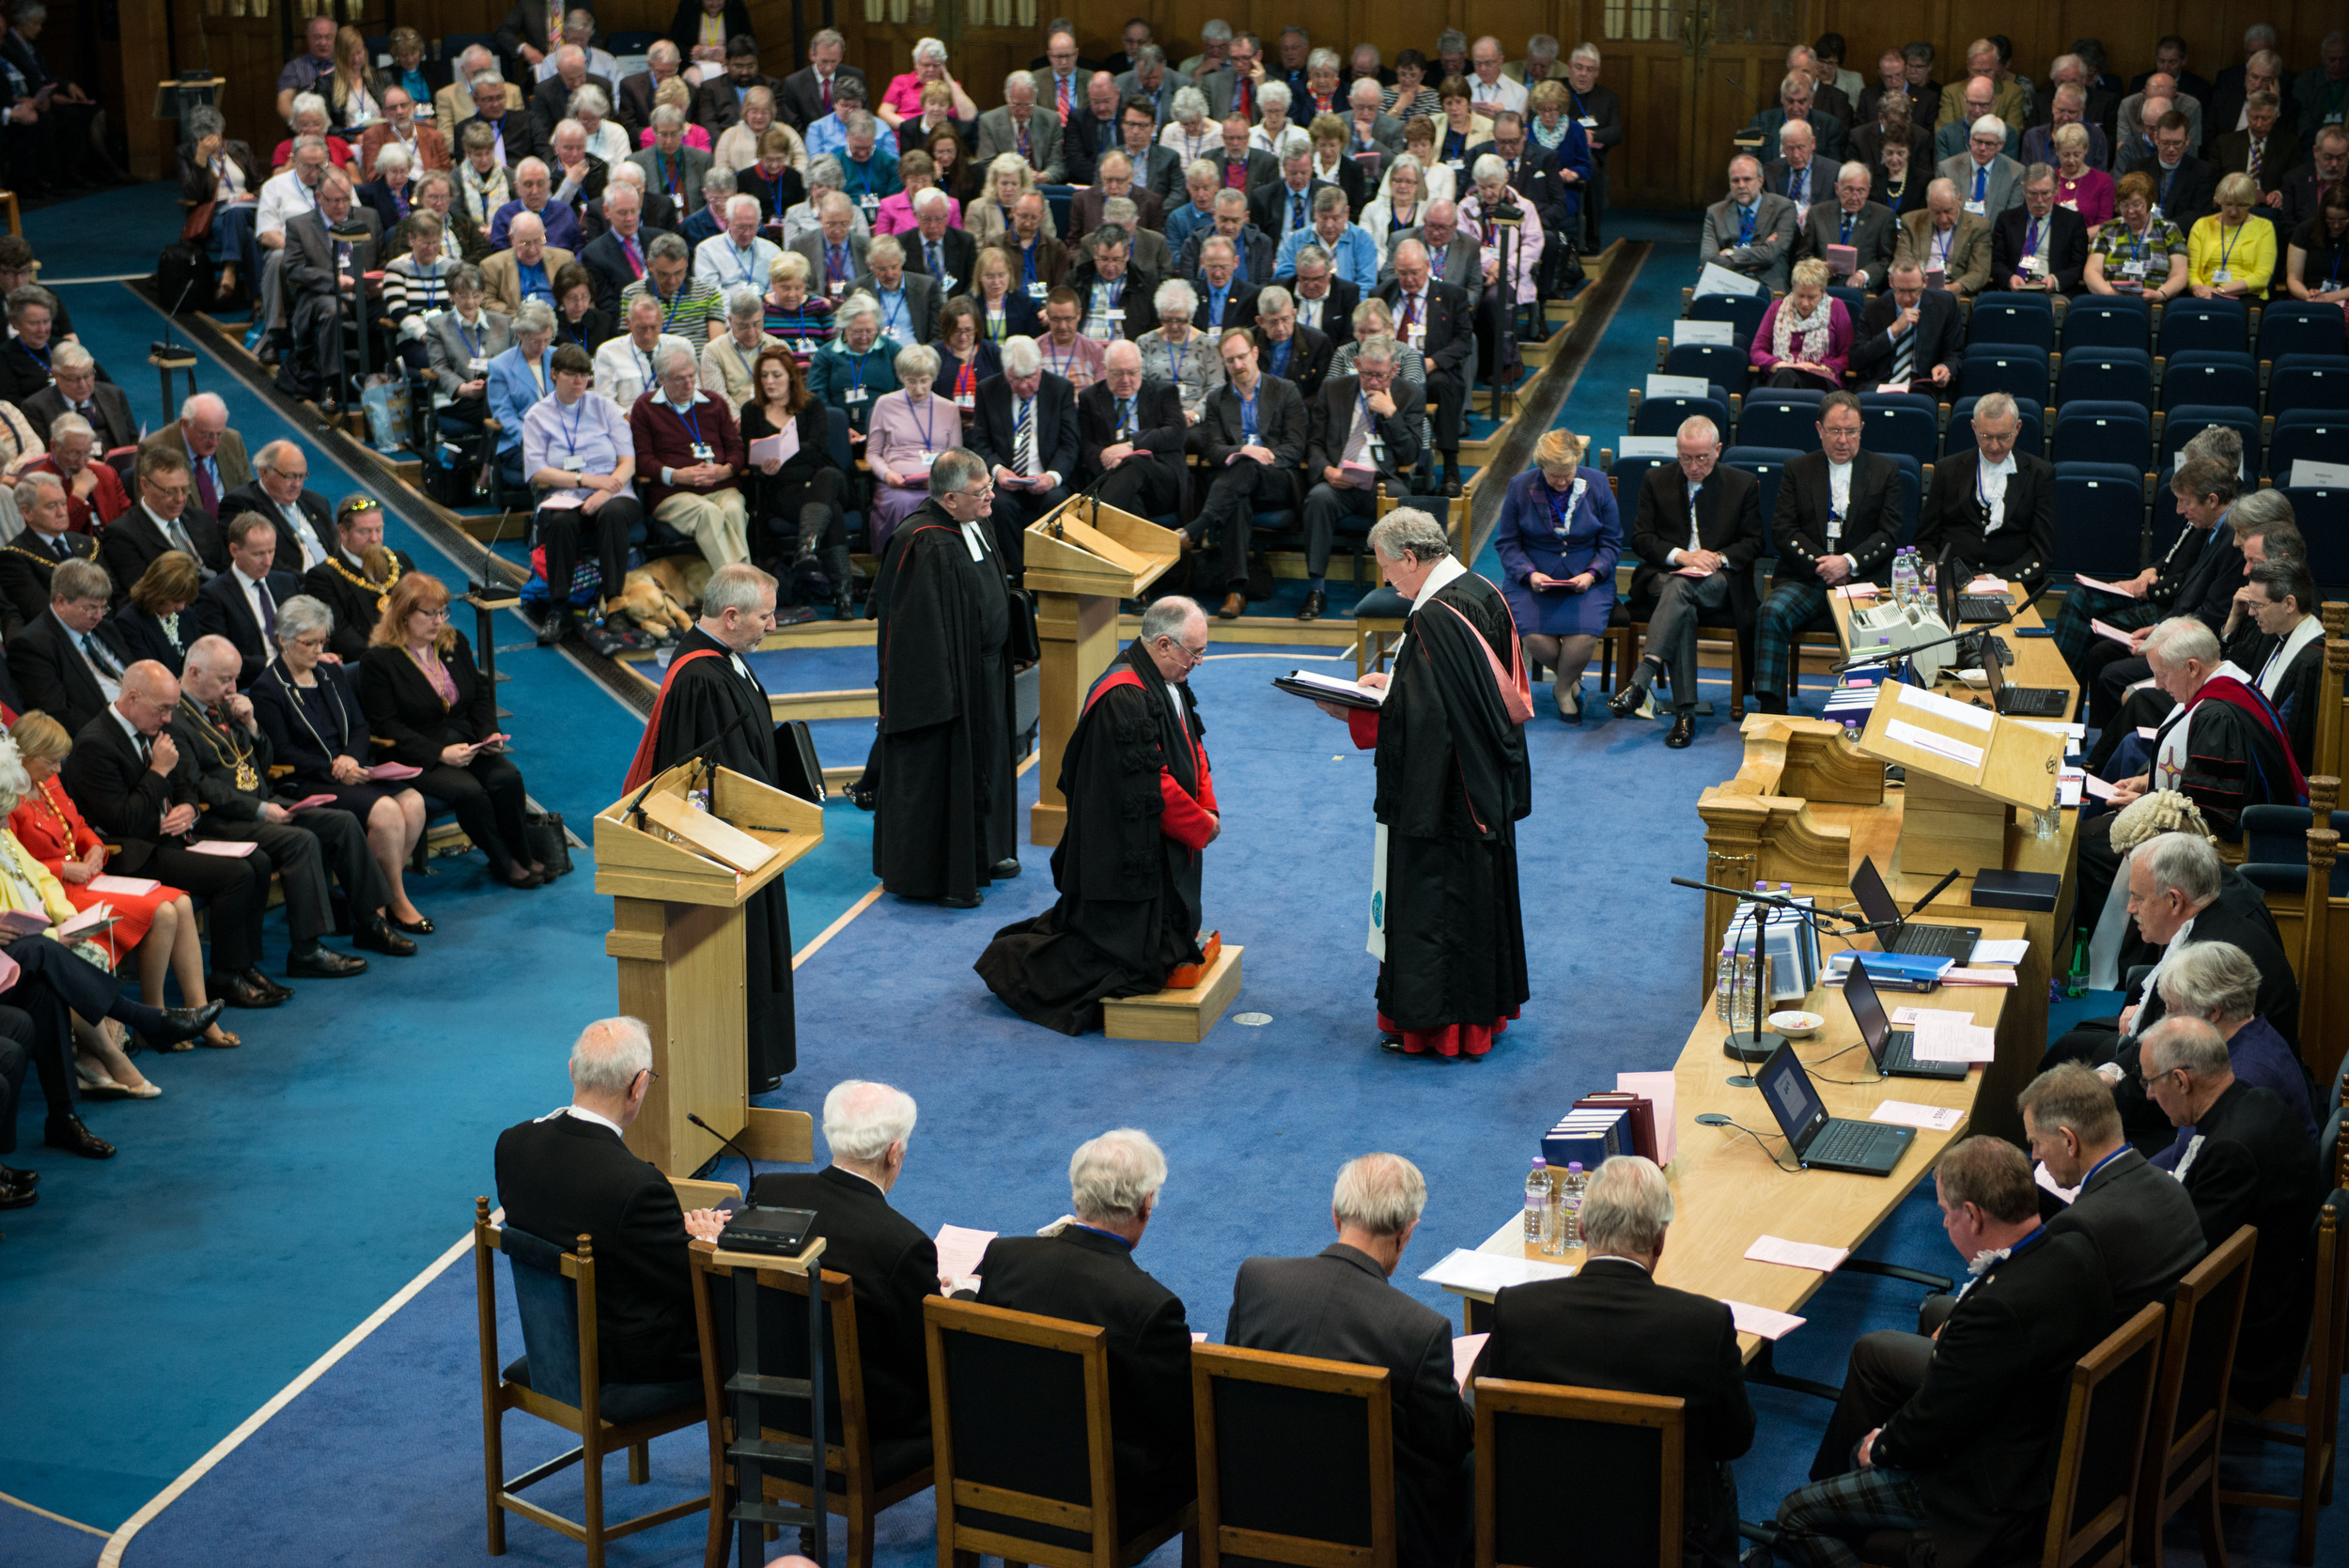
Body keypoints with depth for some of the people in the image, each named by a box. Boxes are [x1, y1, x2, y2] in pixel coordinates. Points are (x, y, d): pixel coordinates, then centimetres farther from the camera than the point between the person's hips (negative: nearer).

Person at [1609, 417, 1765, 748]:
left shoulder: (1744, 484, 10)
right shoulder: (1656, 480, 10)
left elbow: (1754, 541, 9)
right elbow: (1640, 539, 5)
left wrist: (1720, 558, -11)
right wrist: (1680, 556, -13)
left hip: (1718, 581, -1)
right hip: (1663, 575, 1)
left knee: (1680, 587, -38)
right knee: (1683, 609, -36)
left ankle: (1640, 681, -51)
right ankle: (1685, 712, -43)